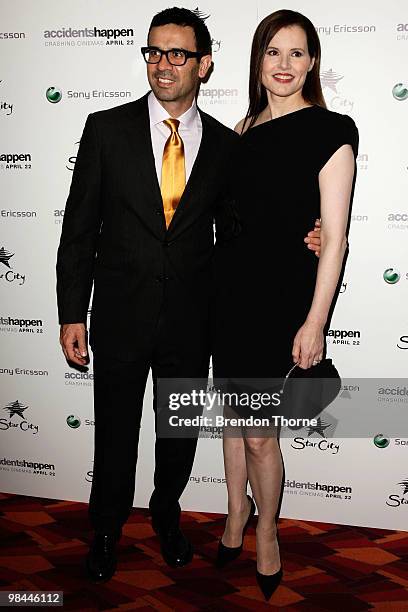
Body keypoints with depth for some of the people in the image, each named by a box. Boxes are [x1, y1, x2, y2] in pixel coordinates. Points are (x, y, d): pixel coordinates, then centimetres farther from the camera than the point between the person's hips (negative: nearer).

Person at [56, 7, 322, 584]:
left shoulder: (225, 144, 1)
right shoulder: (107, 128, -4)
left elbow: (232, 233, 8)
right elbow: (80, 227, -3)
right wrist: (72, 313, -6)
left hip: (191, 319, 2)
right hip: (120, 314, -1)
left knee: (181, 430, 18)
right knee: (115, 432, 14)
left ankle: (167, 510, 47)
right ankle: (107, 529, 41)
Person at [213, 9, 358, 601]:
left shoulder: (330, 130, -8)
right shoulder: (244, 129, 10)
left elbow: (334, 236, -11)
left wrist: (315, 322, -14)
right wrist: (215, 281, 8)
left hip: (281, 293, -5)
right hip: (230, 285, 5)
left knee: (259, 431, 3)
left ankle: (266, 537, 29)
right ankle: (237, 515, 38)